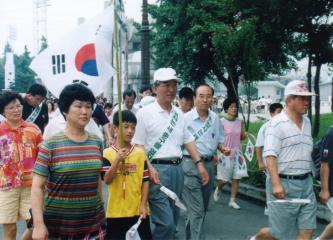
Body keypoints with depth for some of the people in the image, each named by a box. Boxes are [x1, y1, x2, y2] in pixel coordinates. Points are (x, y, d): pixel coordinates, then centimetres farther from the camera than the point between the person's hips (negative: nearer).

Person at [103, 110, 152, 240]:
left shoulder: (140, 153, 2)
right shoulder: (107, 153, -2)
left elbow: (145, 180, 2)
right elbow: (107, 180, -10)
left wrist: (143, 205, -4)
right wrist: (117, 160, -21)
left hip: (138, 210, 1)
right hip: (116, 211, -1)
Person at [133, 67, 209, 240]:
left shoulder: (179, 113, 12)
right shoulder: (145, 113, -6)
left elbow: (188, 140, 19)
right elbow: (138, 145, -8)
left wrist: (199, 164, 11)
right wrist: (150, 168, -19)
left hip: (177, 168, 6)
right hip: (157, 169, -6)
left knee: (173, 219, 13)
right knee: (165, 221, -11)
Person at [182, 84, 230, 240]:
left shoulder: (215, 118, 8)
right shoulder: (185, 118, -8)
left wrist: (222, 148, -2)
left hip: (209, 164, 6)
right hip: (191, 165, -6)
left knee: (202, 208, 18)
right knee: (197, 210, -9)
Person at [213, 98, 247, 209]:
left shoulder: (240, 122, 6)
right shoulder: (221, 122, -7)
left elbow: (242, 137, 16)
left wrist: (244, 136, -6)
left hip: (237, 153, 4)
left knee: (236, 179, 2)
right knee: (224, 179, 0)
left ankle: (232, 200, 11)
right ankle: (218, 189, 32)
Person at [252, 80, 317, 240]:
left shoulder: (307, 122, 12)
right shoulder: (277, 123, -11)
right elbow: (270, 155, -18)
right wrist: (276, 183, -27)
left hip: (306, 183, 7)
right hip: (284, 184, -7)